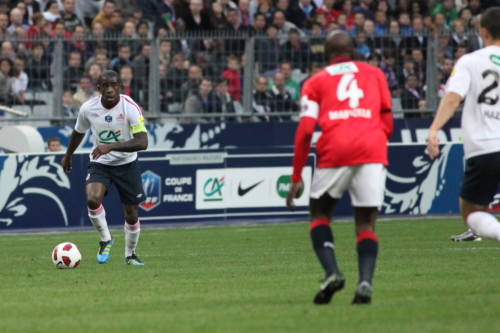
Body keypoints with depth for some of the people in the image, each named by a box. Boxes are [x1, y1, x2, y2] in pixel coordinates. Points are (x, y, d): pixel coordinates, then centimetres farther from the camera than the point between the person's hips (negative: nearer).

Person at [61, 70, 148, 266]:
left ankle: (130, 254, 31)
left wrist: (111, 147, -40)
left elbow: (142, 142, -30)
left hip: (126, 163, -1)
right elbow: (78, 132, 10)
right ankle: (105, 240, -3)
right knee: (92, 199, -27)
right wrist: (68, 156, 24)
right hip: (99, 163, 1)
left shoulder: (130, 108, -21)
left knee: (131, 213, 5)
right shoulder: (88, 108, -13)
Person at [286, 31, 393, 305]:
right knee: (366, 223, 9)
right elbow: (387, 123, 17)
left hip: (335, 150, -1)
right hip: (373, 149, 1)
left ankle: (331, 272, -5)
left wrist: (296, 177, 9)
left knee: (319, 213, 18)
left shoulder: (316, 82, 17)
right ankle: (365, 281, -15)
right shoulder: (375, 74, 22)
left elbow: (305, 130, 6)